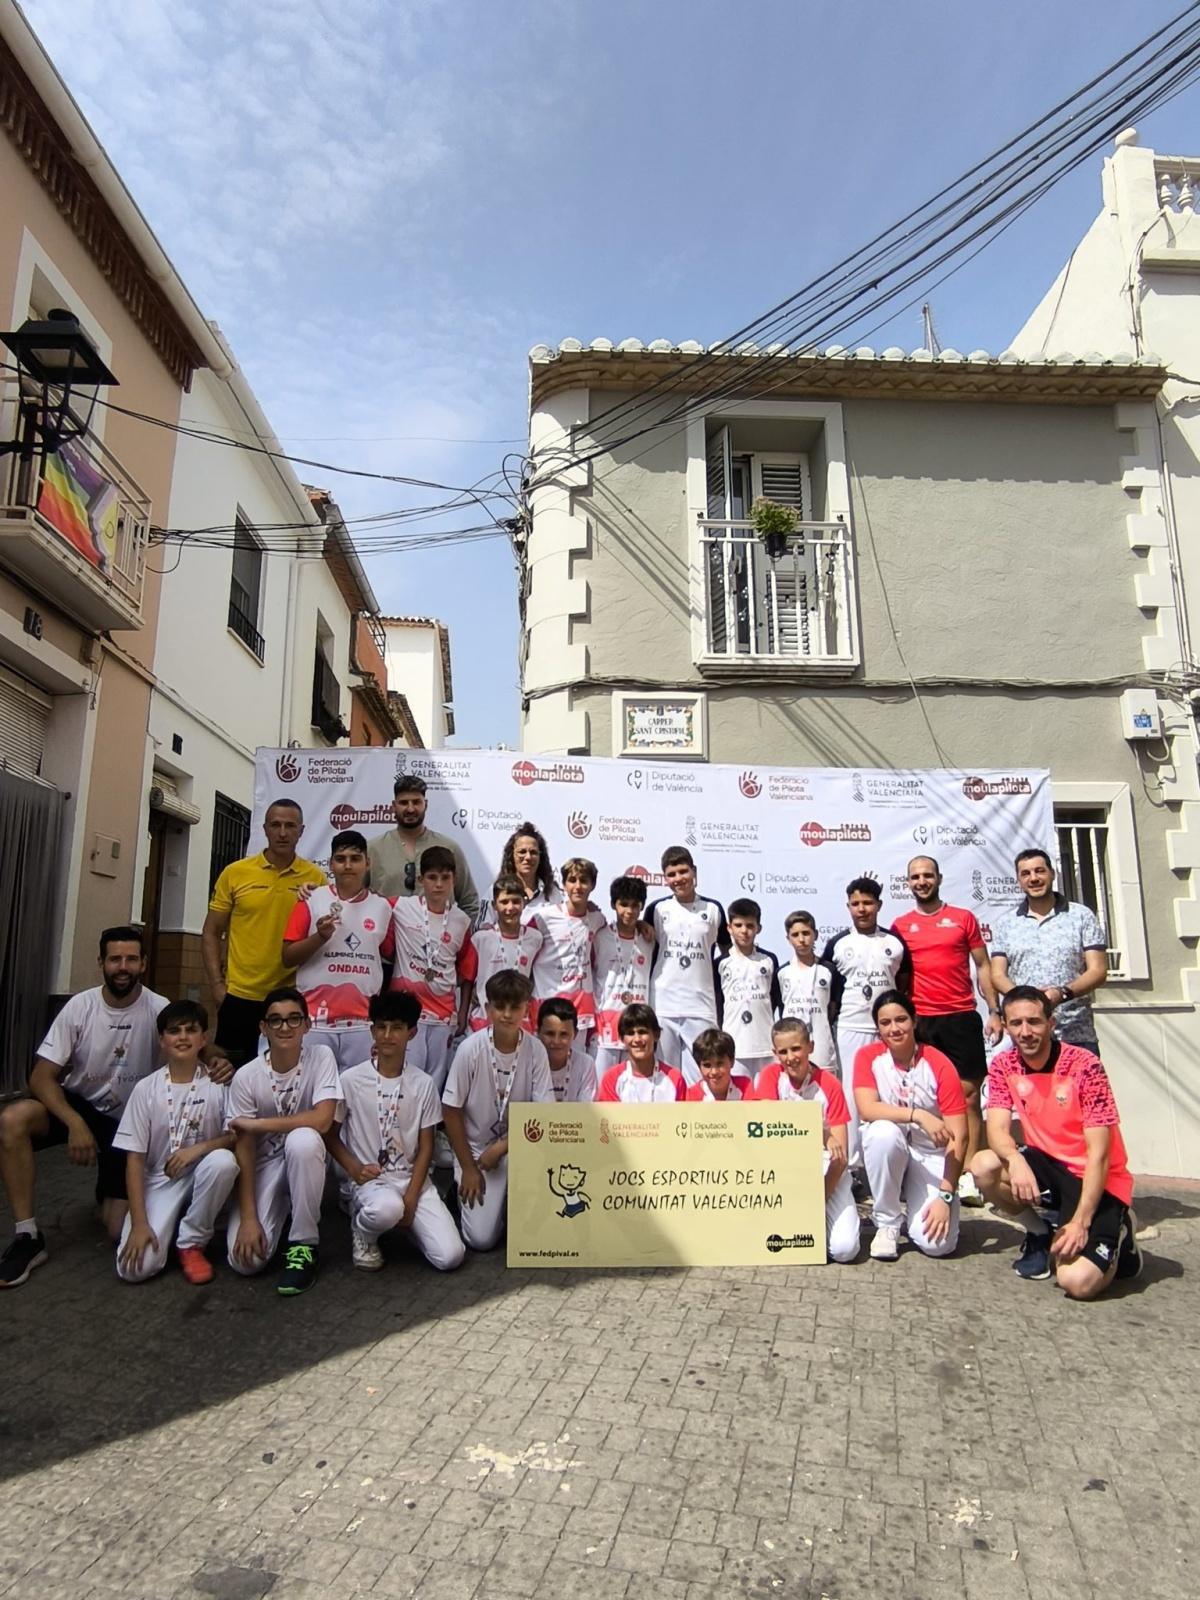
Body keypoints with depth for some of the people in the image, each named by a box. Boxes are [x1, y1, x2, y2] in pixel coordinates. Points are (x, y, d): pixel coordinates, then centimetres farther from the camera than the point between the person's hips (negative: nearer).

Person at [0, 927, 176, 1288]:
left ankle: (110, 1190, 29)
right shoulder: (80, 1006, -15)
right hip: (77, 1104, 1)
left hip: (127, 1120, -1)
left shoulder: (158, 1011, -18)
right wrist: (75, 1123, -30)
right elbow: (42, 1076, -15)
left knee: (120, 1230, -9)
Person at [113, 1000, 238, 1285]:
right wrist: (139, 1223, -14)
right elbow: (134, 1158, -7)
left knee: (223, 1160, -34)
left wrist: (199, 1148, -25)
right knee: (135, 1268, -22)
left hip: (201, 1175, 0)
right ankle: (169, 1226, 14)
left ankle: (192, 1242, -9)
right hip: (159, 1180, 0)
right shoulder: (146, 1088, -8)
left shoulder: (218, 1083, -9)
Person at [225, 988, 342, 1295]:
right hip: (263, 1166, 1)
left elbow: (322, 1120, -26)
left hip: (304, 1159, -1)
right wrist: (248, 1218, -17)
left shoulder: (321, 1057, -15)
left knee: (302, 1139, -36)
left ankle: (303, 1244, -16)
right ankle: (281, 1215, 17)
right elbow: (244, 1149, -11)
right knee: (245, 1260, -20)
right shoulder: (246, 1077, -13)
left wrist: (255, 1124, -20)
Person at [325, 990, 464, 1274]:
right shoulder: (351, 1080, -6)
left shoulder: (423, 1084, -1)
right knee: (386, 1209, -40)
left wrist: (411, 1198, -9)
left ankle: (401, 1218, 14)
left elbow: (425, 1147, 2)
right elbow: (330, 1135, 3)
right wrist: (354, 1168, -13)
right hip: (369, 1180, -2)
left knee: (450, 1257, -15)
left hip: (414, 1179, 3)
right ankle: (363, 1231, -2)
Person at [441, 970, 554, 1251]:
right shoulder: (470, 1049, -19)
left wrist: (500, 1148, -18)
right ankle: (464, 1191, 20)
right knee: (481, 1239, -11)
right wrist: (468, 1168, -7)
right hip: (475, 1148, -1)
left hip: (515, 1146, 2)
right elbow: (451, 1112, -10)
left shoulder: (536, 1049, -14)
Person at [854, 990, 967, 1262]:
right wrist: (918, 1115, -37)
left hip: (931, 1156, -1)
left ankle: (913, 1202, 15)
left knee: (937, 1243, -22)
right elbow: (867, 1109, -25)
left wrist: (945, 1196, -20)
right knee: (883, 1132, -35)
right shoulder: (868, 1056, -10)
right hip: (889, 1149, 1)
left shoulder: (940, 1065, -14)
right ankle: (887, 1222, -11)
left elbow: (958, 1137, -15)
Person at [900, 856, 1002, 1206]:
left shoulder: (964, 918, 7)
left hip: (961, 1018, 0)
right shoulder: (901, 925, 8)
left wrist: (995, 1011, 1)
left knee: (969, 1096, -3)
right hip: (920, 1022, 0)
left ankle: (968, 1175, 1)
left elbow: (983, 966, 8)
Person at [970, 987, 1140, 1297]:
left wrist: (1080, 1222, -25)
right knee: (984, 1166, -25)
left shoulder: (1084, 1066, -20)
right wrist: (1015, 1160, -37)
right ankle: (1040, 1233, 5)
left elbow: (1098, 1153, -20)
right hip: (1048, 1166, 5)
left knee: (1078, 1282, -23)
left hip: (1096, 1179, -5)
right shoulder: (1003, 1066, -5)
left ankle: (1116, 1234, 12)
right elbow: (997, 1129, -13)